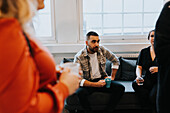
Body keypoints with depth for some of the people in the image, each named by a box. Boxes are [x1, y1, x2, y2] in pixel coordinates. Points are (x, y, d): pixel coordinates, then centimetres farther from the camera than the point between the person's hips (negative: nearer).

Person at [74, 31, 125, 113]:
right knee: (80, 93, -36)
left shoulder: (102, 50, -3)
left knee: (120, 88, -20)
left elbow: (116, 61, 14)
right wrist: (95, 84, -28)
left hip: (102, 79, 4)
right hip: (88, 82, -3)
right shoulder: (79, 57, -14)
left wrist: (112, 77, 9)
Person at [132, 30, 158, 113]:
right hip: (148, 79, 4)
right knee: (135, 84, -28)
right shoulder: (144, 52, 12)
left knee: (153, 95, -33)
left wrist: (159, 69, -21)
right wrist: (139, 76, -11)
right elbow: (139, 67, 9)